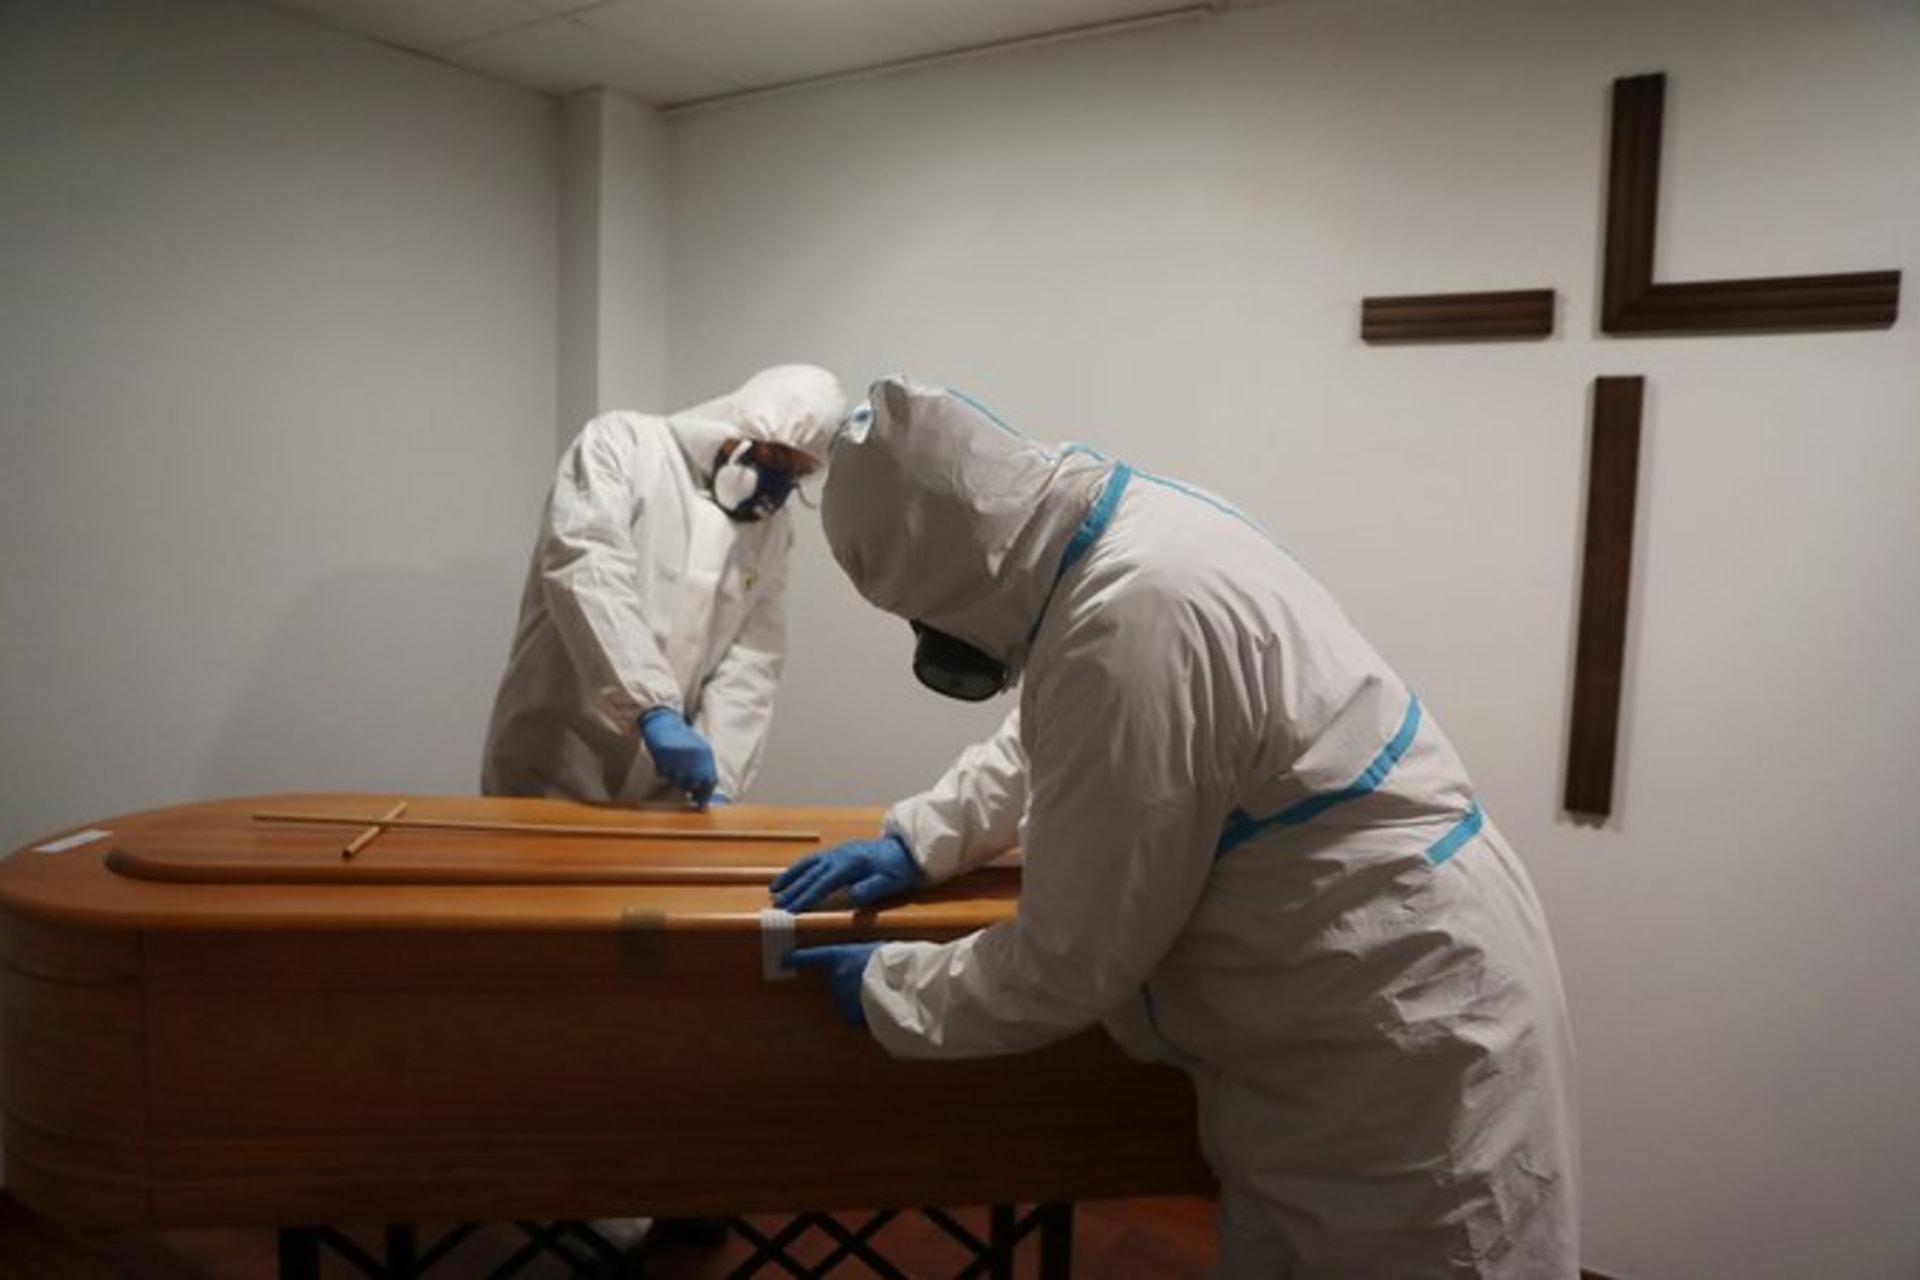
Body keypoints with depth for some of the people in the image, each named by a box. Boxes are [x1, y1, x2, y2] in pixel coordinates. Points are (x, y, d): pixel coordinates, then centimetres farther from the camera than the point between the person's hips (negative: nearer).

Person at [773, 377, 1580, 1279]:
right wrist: (916, 838, 9)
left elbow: (1067, 965, -22)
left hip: (1408, 1038, -9)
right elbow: (1045, 740, 19)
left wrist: (883, 990, -7)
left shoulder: (1129, 624, -31)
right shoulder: (1131, 525, 0)